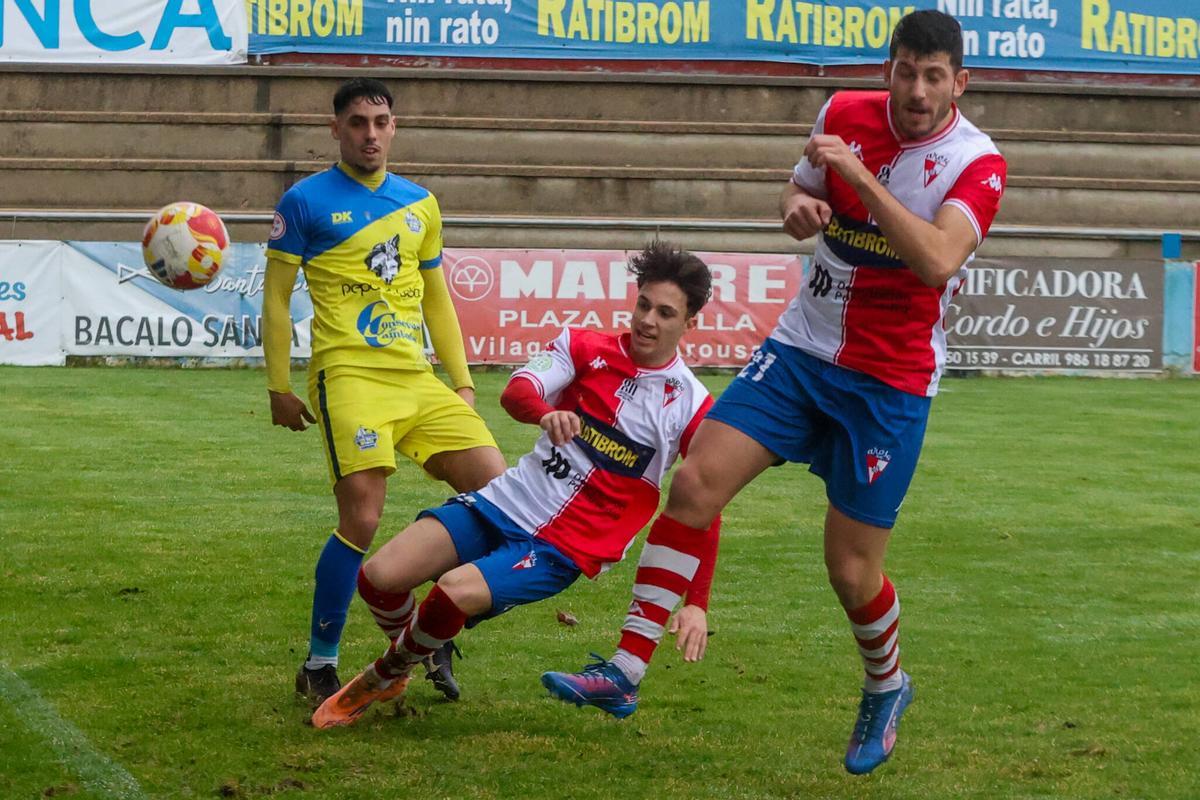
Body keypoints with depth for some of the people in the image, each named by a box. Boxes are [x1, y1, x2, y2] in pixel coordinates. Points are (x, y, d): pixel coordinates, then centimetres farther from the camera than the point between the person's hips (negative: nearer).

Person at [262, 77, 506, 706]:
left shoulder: (420, 204, 18)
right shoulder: (306, 201, 2)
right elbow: (275, 297, 3)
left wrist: (462, 382, 19)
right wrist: (279, 387, -2)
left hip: (419, 378, 6)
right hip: (350, 375, -6)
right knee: (361, 518, -18)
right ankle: (319, 667, -2)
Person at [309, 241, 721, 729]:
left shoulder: (691, 406, -5)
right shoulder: (585, 347, 2)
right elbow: (516, 392, -14)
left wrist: (696, 604, -11)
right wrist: (546, 412, -39)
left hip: (565, 547, -3)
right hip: (506, 502, 4)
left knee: (456, 594, -29)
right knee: (378, 575, -14)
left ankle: (384, 676, 2)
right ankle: (403, 653, 20)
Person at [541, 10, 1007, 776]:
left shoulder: (977, 163, -14)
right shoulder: (845, 114, -1)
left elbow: (937, 261, -31)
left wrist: (856, 174, -33)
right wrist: (796, 206, -8)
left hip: (890, 384, -4)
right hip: (802, 347, 4)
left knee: (852, 571, -1)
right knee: (694, 485, -11)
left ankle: (886, 688, 31)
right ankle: (626, 668, -5)